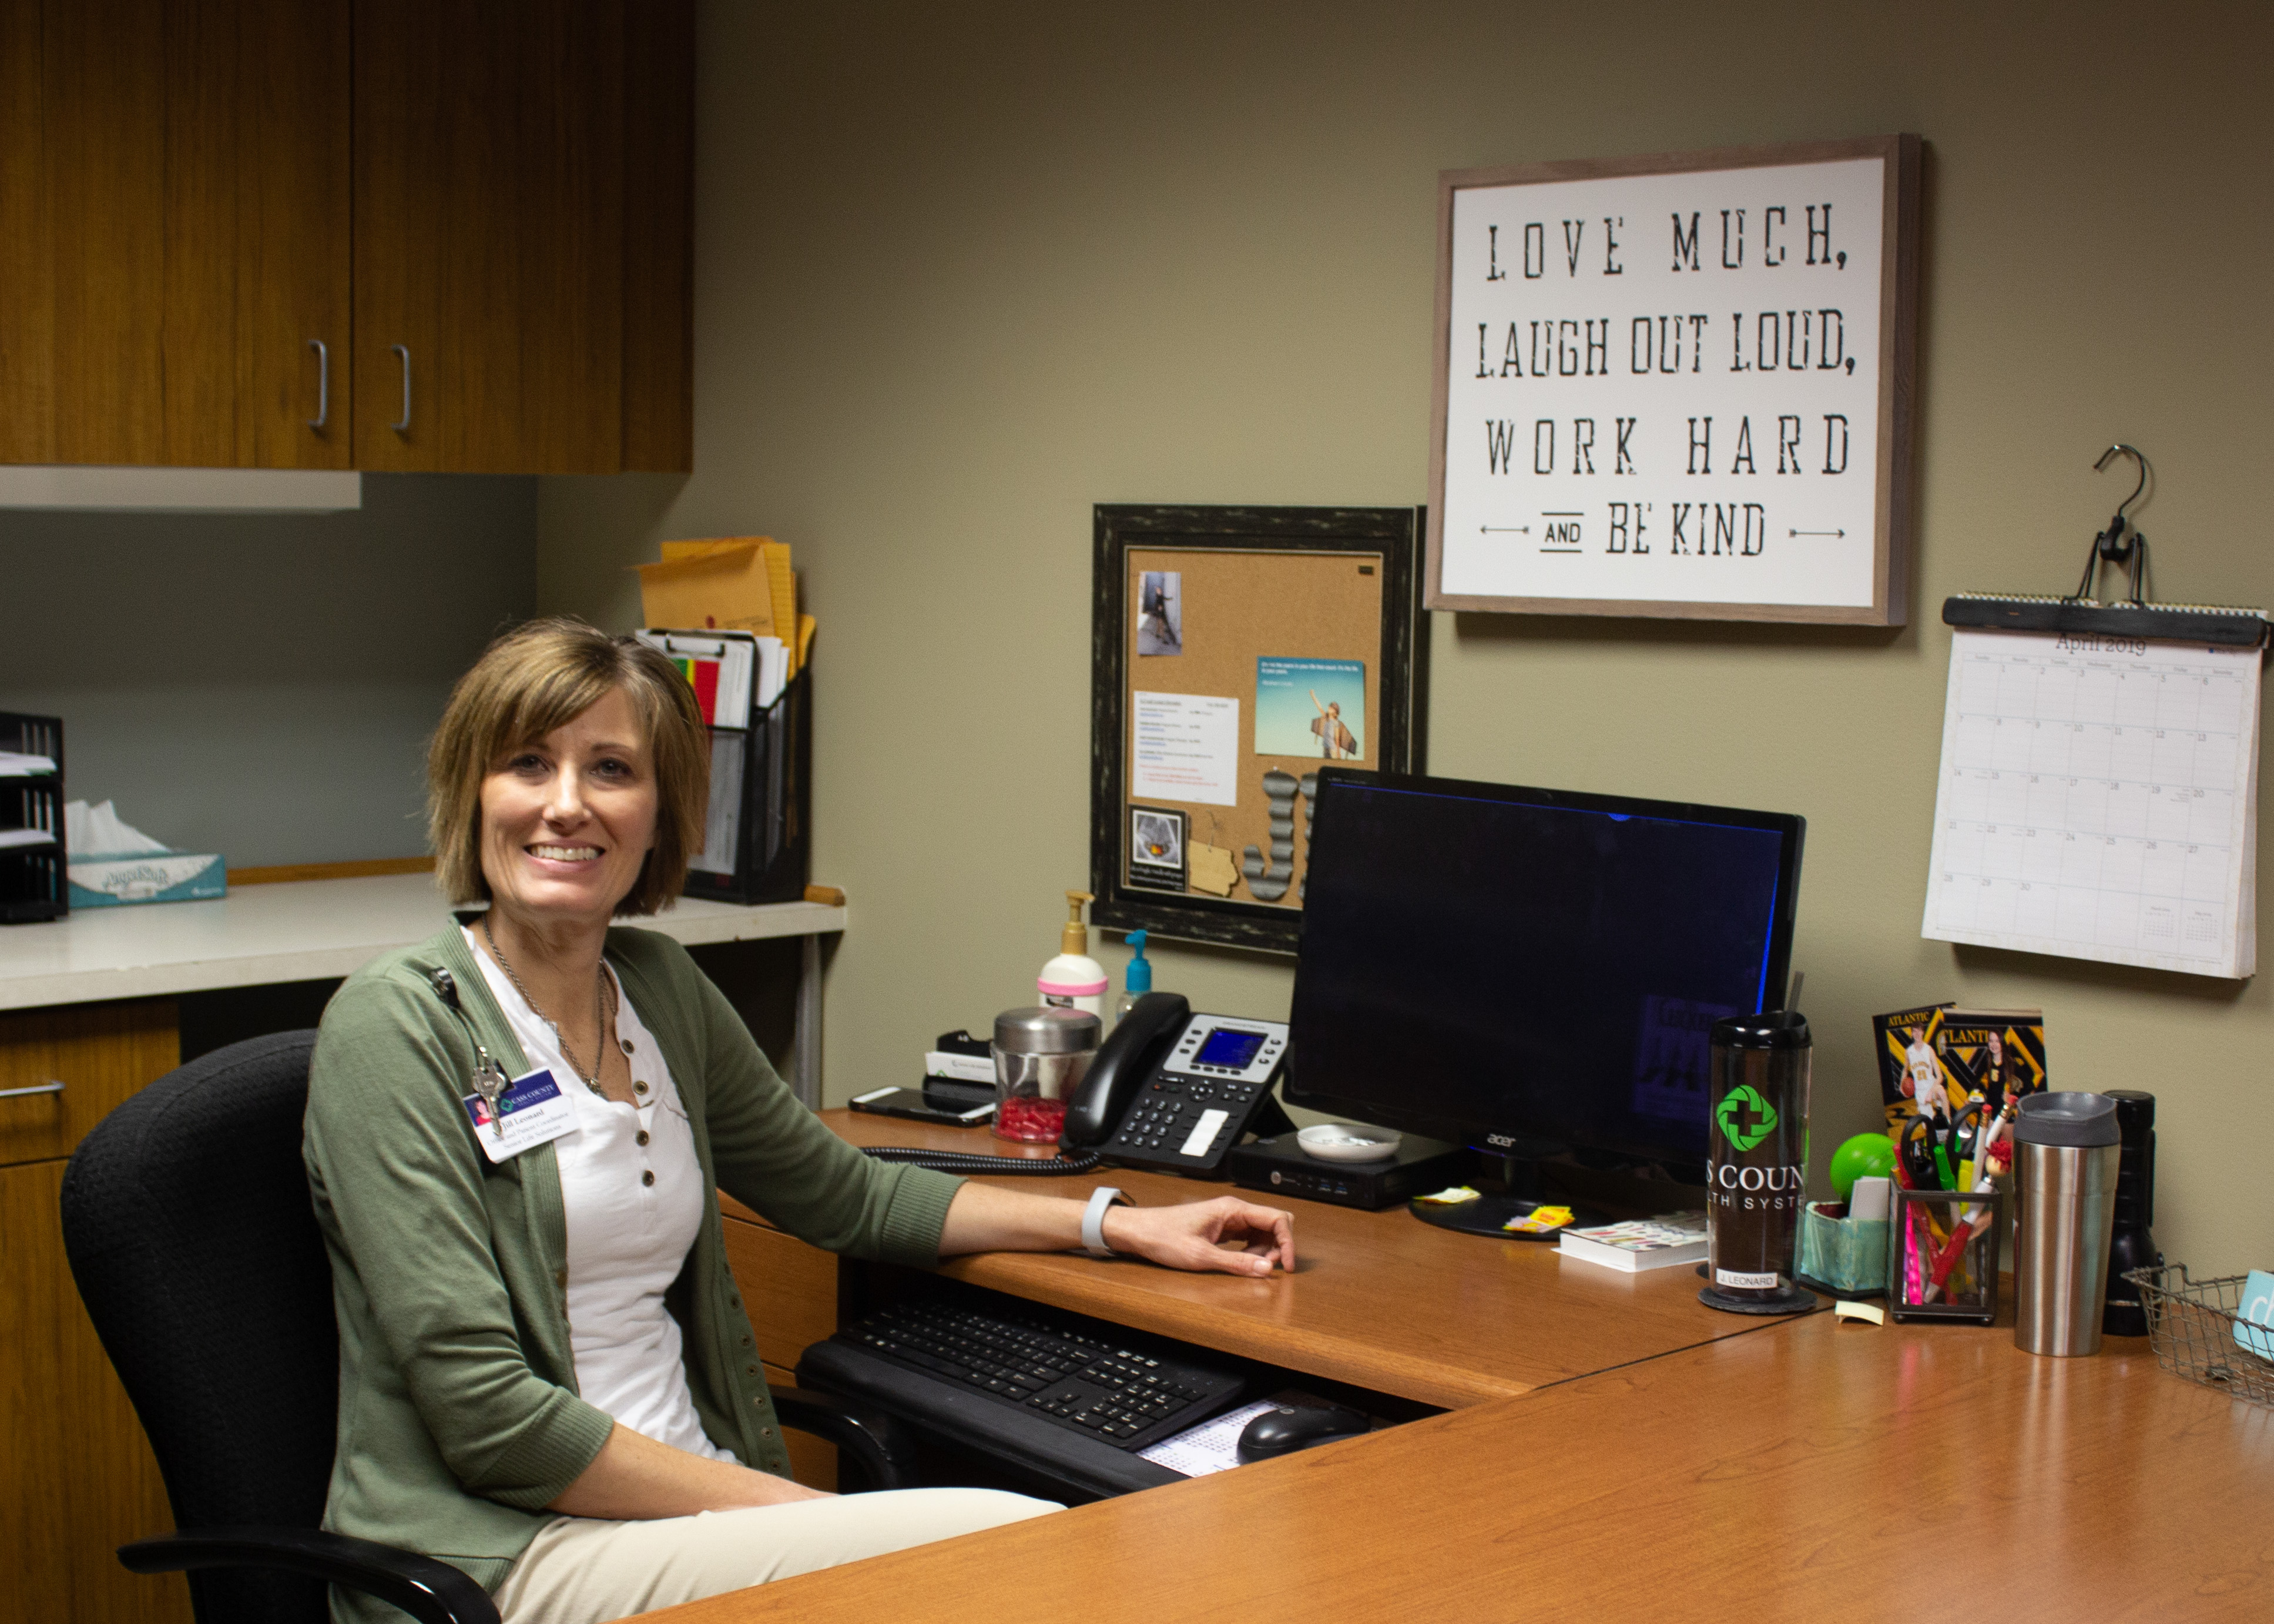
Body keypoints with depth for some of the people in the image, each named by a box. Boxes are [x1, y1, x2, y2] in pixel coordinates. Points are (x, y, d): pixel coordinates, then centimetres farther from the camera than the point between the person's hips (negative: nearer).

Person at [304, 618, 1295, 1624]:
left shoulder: (659, 986, 11)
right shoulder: (399, 1024, -10)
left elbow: (843, 1194, 26)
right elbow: (487, 1417, -16)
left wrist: (1118, 1225, 21)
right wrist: (788, 1509, -17)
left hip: (693, 1489, 7)